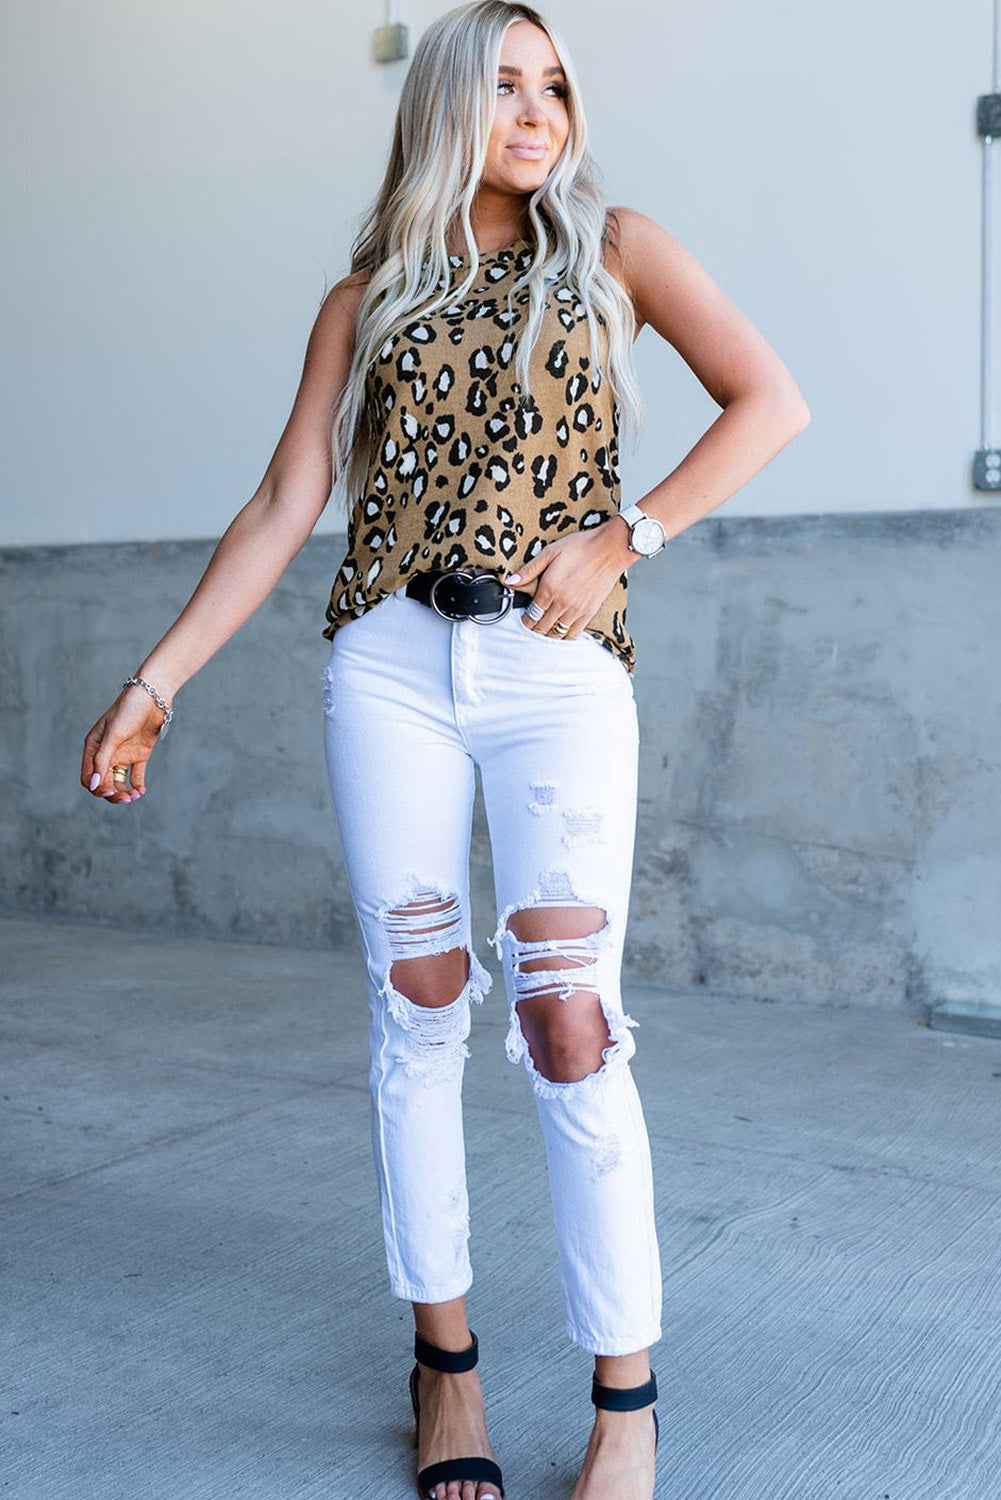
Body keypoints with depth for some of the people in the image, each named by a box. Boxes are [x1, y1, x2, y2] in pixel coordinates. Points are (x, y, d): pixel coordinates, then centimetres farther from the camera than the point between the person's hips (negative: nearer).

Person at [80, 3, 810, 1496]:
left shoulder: (617, 245, 10)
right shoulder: (365, 300, 13)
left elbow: (771, 400, 1)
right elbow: (284, 508, 7)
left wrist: (624, 538, -8)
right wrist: (154, 684, 0)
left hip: (561, 672, -2)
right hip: (393, 666, 2)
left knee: (570, 1027, -9)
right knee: (418, 1013, 3)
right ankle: (446, 1360, 18)